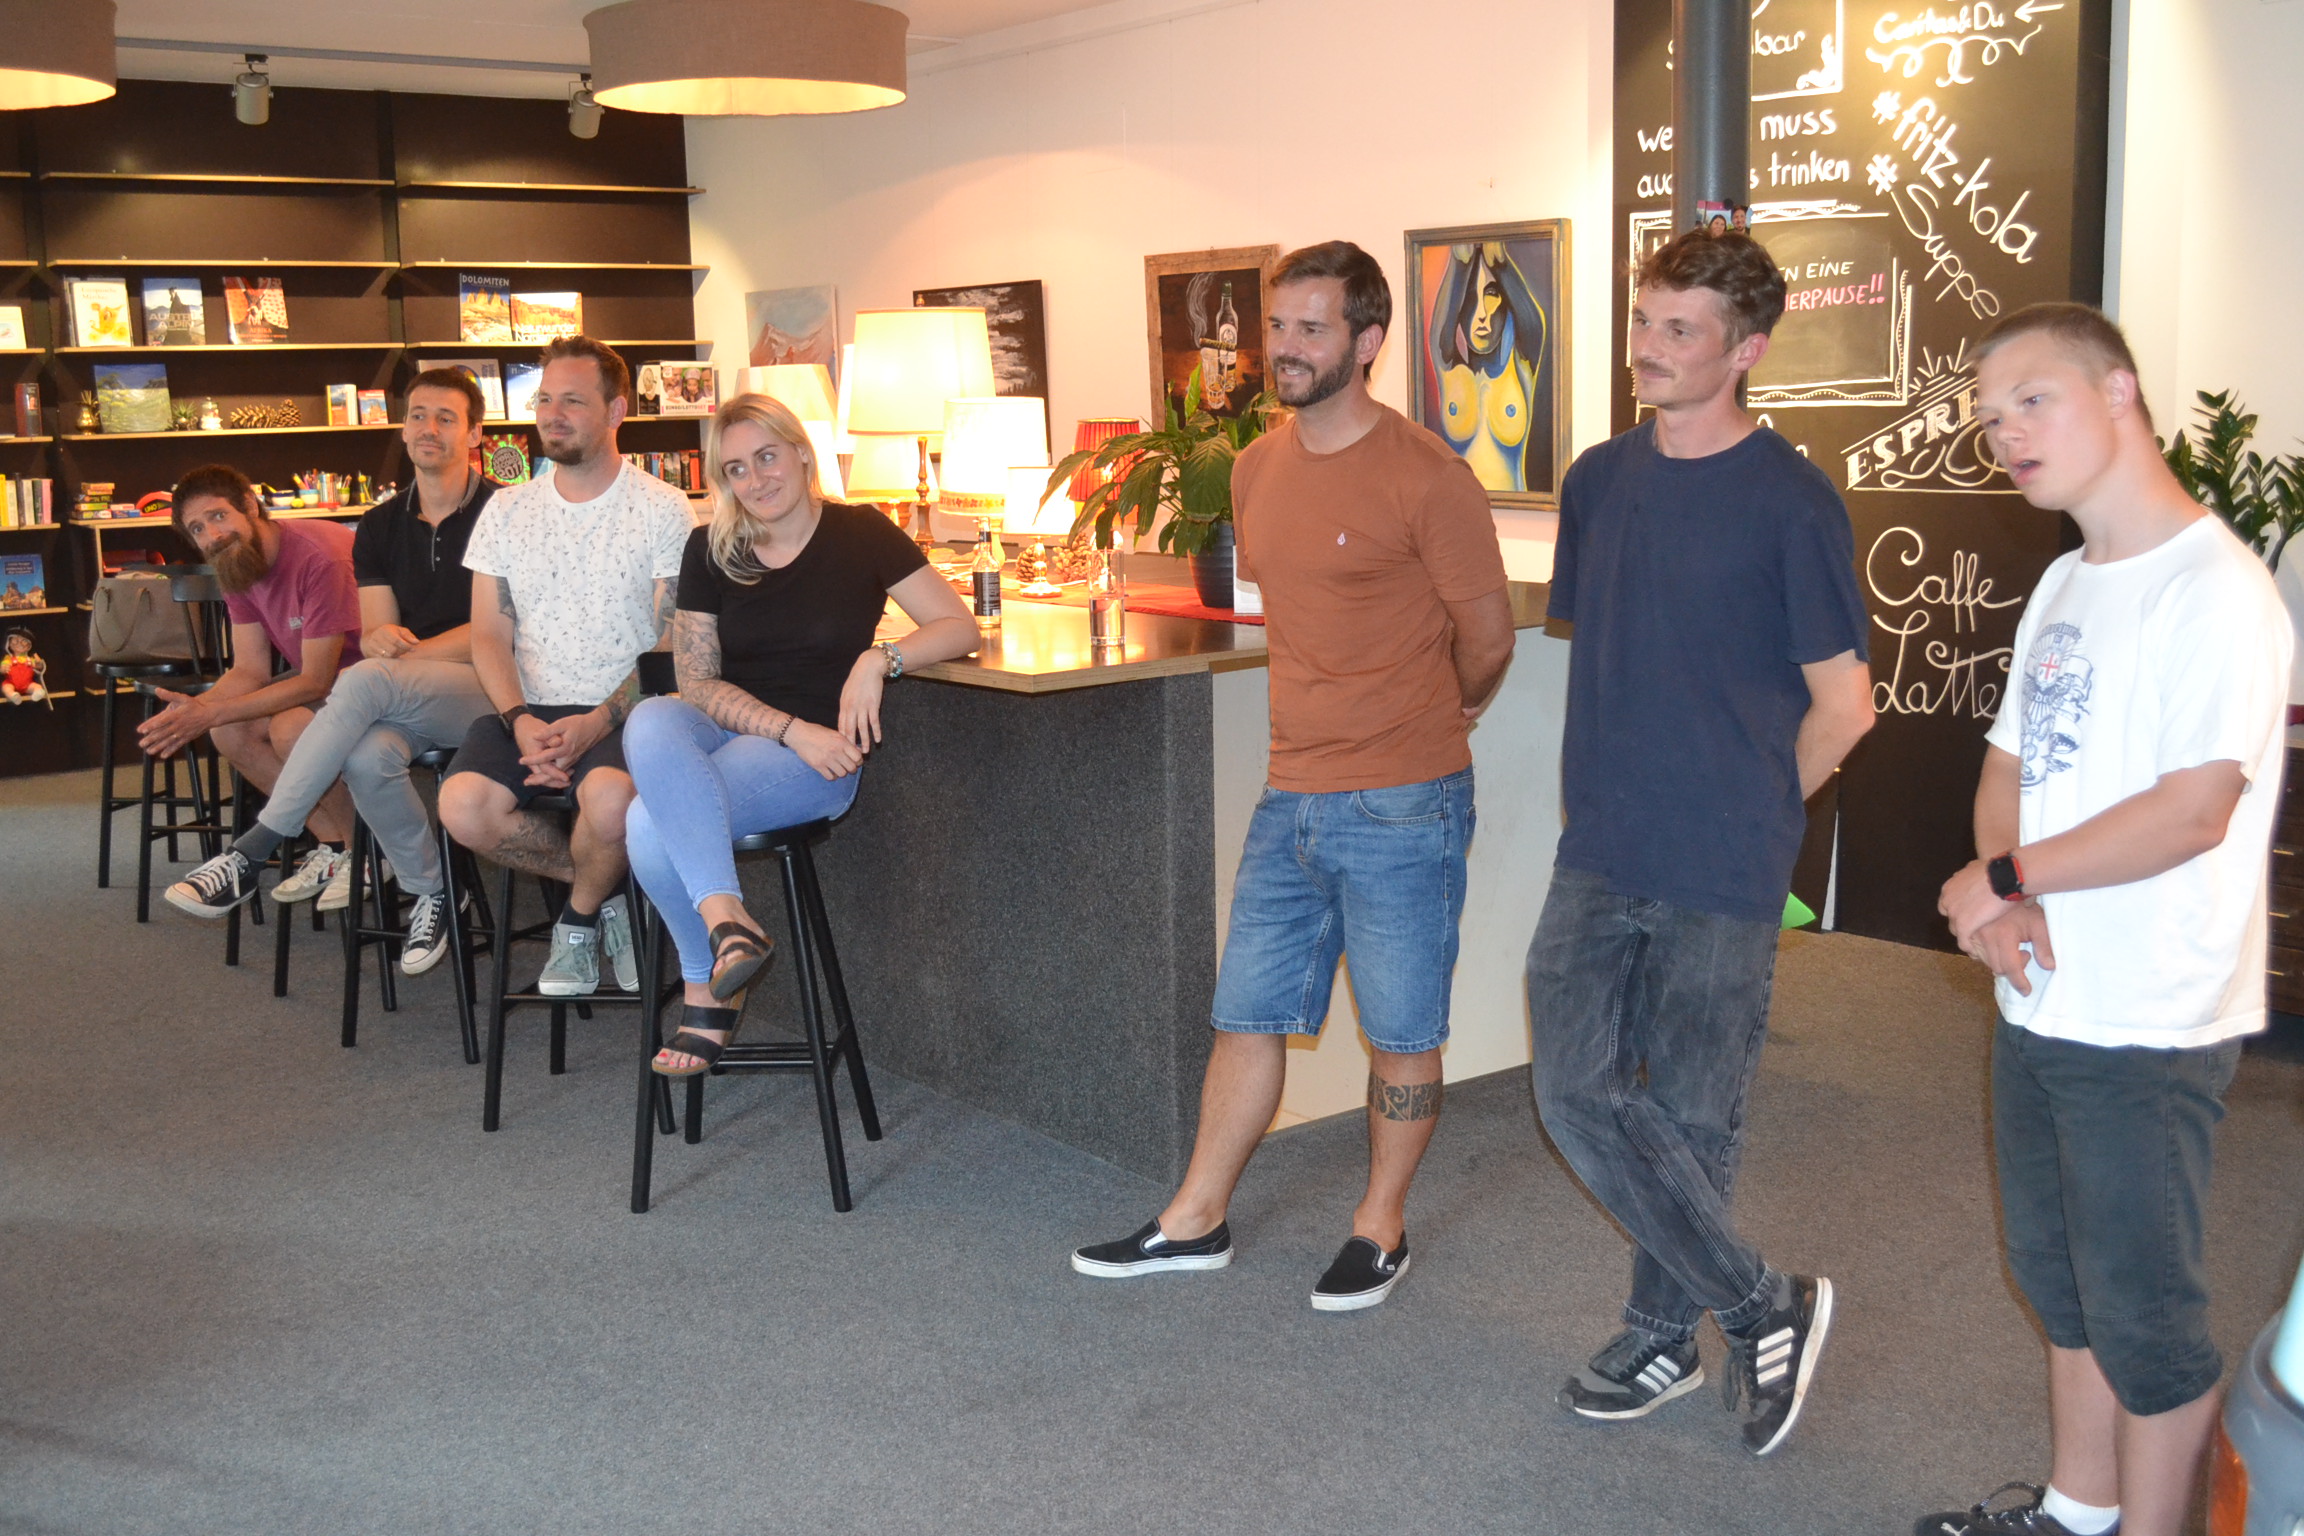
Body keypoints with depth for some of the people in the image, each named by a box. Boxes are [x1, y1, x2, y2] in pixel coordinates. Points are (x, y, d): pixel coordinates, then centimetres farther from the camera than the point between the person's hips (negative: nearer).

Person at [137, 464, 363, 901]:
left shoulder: (321, 557, -27)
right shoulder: (237, 563, 2)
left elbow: (315, 683, -26)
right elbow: (250, 671, 1)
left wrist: (210, 713, -25)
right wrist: (193, 709, -21)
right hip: (323, 673, 9)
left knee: (290, 727, -30)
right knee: (228, 729, -7)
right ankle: (333, 843, 0)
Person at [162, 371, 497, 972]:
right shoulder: (381, 526, 16)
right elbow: (375, 634, 9)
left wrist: (403, 654, -11)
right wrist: (379, 638, -16)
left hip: (485, 691, -4)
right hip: (403, 700, 5)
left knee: (365, 680, -34)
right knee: (368, 757, -33)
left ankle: (249, 854, -30)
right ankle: (431, 891, -9)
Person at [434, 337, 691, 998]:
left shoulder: (663, 509, 1)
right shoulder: (506, 511, 14)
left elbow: (672, 642, -5)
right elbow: (490, 635, 9)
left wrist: (598, 722, -19)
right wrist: (521, 721, -11)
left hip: (626, 711, -4)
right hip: (530, 709, 4)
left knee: (611, 796, -36)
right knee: (463, 805, -26)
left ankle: (579, 915, 0)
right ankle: (603, 887, 2)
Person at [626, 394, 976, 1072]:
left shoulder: (859, 534, 1)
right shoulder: (709, 550, 8)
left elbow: (960, 627, -2)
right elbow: (697, 679, 1)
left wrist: (879, 659, -21)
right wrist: (794, 730, -15)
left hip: (815, 752, -4)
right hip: (716, 729, 4)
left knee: (652, 823, -30)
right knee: (649, 722, -35)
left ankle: (711, 988, -15)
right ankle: (726, 919, -36)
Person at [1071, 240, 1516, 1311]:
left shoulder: (1424, 476, -13)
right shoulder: (1257, 470, 8)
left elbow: (1487, 633, -4)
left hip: (1402, 808, -6)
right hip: (1291, 799, 6)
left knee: (1400, 1033, 8)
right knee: (1247, 1014, 13)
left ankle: (1381, 1227, 24)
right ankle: (1197, 1222, 25)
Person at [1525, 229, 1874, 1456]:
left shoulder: (1791, 502, -10)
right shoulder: (1599, 481, 8)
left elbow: (1843, 705, -6)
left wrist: (1747, 813, 4)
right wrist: (1632, 791, 13)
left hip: (1722, 873, -5)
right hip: (1598, 854, 6)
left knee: (1687, 1116, 4)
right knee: (1579, 1091, 2)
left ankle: (1662, 1334, 26)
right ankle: (1762, 1304, 19)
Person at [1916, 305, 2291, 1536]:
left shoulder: (2215, 591, -18)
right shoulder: (2065, 585, 11)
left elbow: (2193, 811, -24)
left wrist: (2006, 879, -15)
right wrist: (2001, 904, -8)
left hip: (2147, 1029, -9)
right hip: (2041, 1005, 9)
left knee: (2141, 1310, 4)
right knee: (2059, 1281, 21)